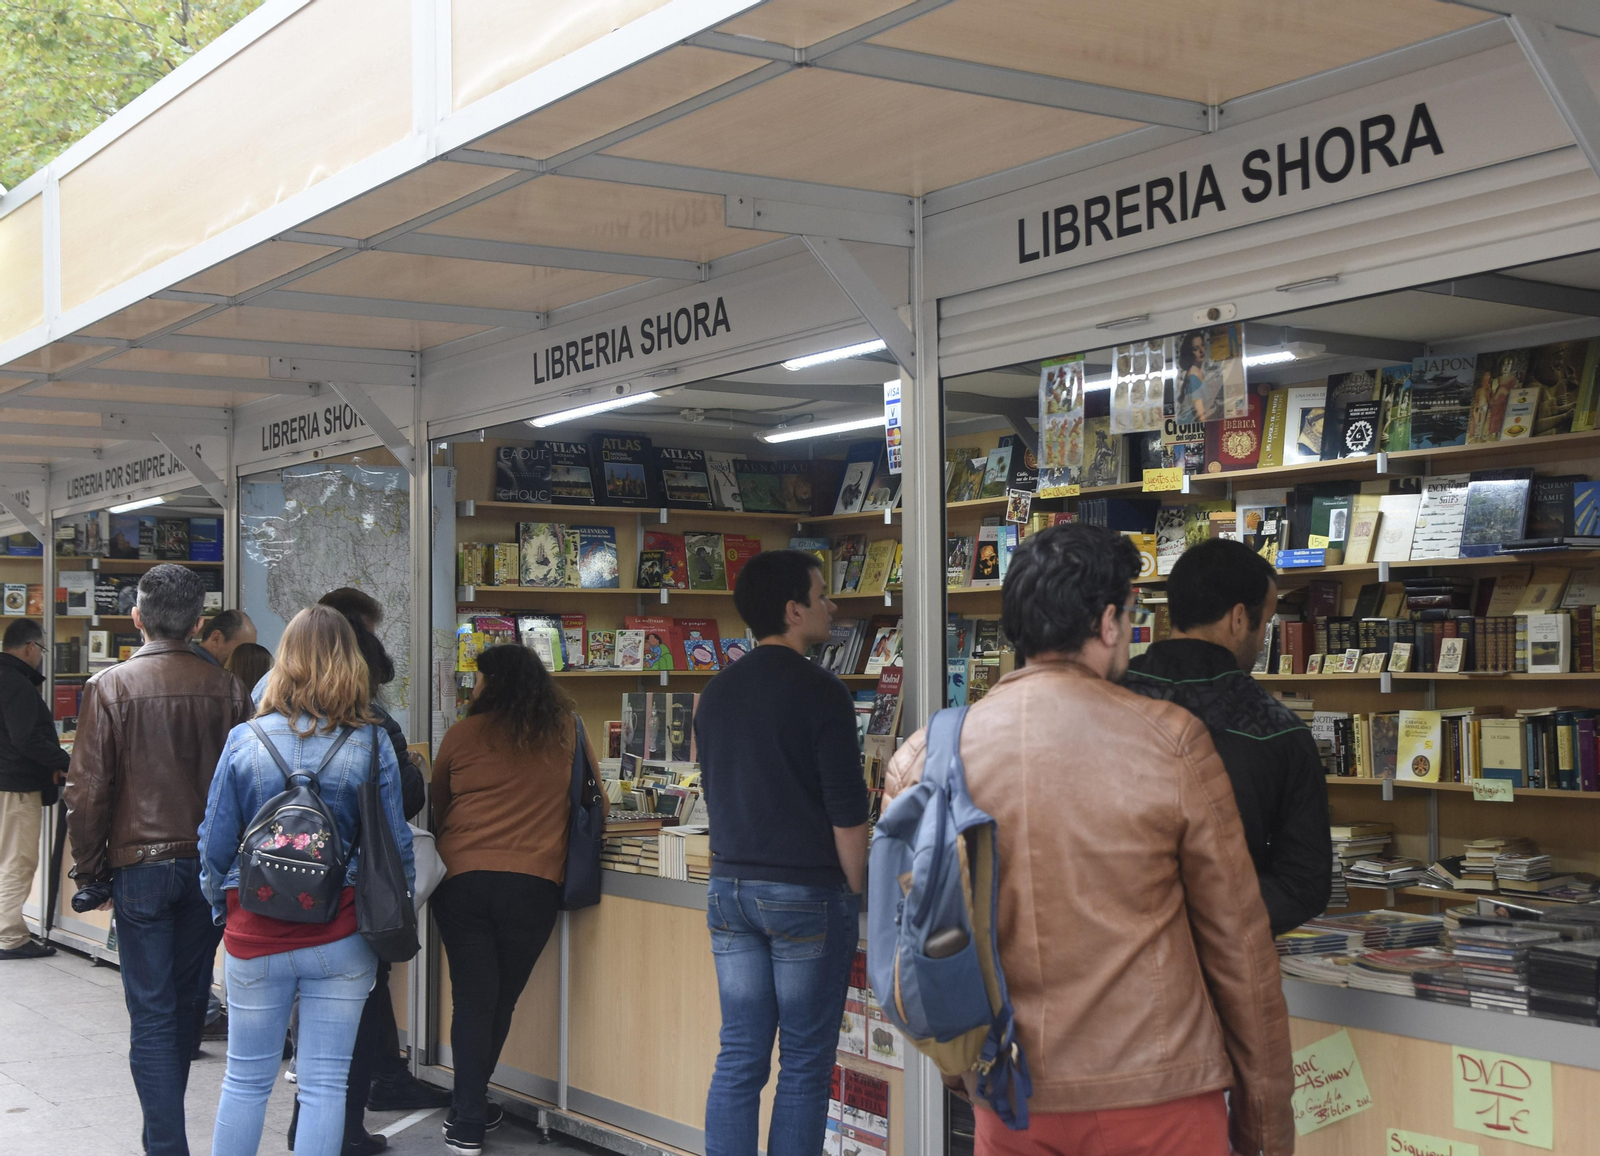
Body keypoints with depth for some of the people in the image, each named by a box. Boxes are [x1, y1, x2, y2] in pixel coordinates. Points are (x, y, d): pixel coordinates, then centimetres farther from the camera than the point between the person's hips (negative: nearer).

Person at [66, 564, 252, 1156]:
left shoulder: (110, 686, -8)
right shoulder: (227, 688, -2)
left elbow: (88, 789, -7)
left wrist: (89, 866, 3)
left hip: (141, 864, -3)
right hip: (210, 864, 3)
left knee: (152, 1011, 1)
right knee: (188, 1001, 17)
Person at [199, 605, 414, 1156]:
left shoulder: (244, 740, -4)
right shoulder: (371, 744, -6)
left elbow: (214, 846, 2)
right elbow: (396, 843, -2)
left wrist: (221, 908, 18)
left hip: (256, 933, 1)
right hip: (340, 935, -1)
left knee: (245, 1079, 14)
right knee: (324, 1084, 5)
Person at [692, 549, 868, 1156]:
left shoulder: (716, 692, 8)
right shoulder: (820, 691, -12)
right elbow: (847, 810, -12)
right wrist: (856, 892, -2)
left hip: (730, 887, 6)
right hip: (806, 894, -6)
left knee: (738, 1058, 9)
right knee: (805, 1064, 3)